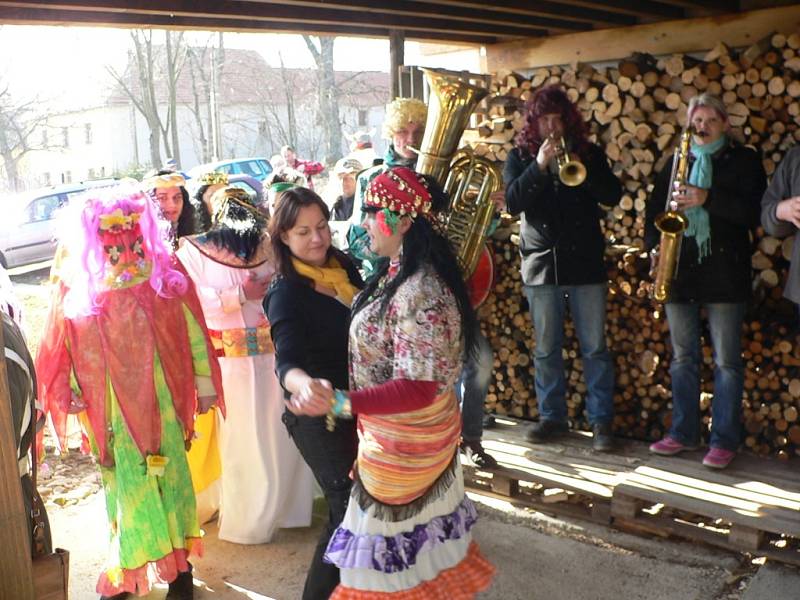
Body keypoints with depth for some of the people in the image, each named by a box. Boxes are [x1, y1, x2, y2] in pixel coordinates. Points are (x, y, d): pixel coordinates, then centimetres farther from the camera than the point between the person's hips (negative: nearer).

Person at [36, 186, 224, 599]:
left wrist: (205, 383, 0)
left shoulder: (164, 275, -6)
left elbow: (191, 330, -1)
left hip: (160, 400, 0)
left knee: (170, 479, 11)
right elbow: (64, 344, 4)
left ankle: (178, 565, 28)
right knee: (124, 485, 11)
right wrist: (69, 391, -2)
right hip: (109, 408, 0)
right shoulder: (77, 285, -5)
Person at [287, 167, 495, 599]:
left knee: (388, 541, 11)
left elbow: (418, 389, -33)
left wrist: (341, 403, -40)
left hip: (404, 441, -9)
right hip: (393, 431, 9)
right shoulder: (398, 271, 0)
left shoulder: (420, 294, -31)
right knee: (421, 530, 25)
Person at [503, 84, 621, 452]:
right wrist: (539, 166, -20)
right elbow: (512, 203, -8)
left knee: (594, 348, 3)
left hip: (585, 263, 0)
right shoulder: (519, 157, 5)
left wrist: (582, 170, -18)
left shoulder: (588, 153, 7)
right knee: (546, 349, 8)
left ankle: (601, 419, 12)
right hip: (541, 265, 0)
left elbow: (612, 195, -3)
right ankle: (551, 416, 20)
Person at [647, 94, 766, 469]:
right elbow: (655, 208, 13)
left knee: (726, 361, 0)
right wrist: (654, 244, -5)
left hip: (724, 272, -3)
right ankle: (683, 433, 19)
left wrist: (708, 198, -20)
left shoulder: (743, 161, 5)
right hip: (680, 271, 4)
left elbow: (753, 211, -7)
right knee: (683, 357, 9)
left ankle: (724, 440, 8)